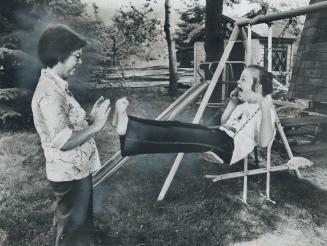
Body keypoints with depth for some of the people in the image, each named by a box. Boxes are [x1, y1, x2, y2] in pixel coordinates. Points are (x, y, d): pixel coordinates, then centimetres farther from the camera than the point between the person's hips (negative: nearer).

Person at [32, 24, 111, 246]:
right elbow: (63, 141, -29)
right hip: (70, 174, -9)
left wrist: (90, 115, 4)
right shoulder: (50, 93, -25)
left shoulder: (56, 85, 7)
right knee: (72, 228, 12)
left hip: (76, 169, 9)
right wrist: (96, 125, -23)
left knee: (81, 221, 26)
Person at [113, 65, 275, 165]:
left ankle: (127, 127, -38)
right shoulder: (243, 103, 21)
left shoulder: (264, 110, -4)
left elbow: (264, 142, -20)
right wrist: (232, 102, 18)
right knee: (178, 127, -13)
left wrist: (265, 107, -29)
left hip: (231, 148, -8)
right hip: (218, 138, 8)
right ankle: (126, 123, -23)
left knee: (184, 135, -29)